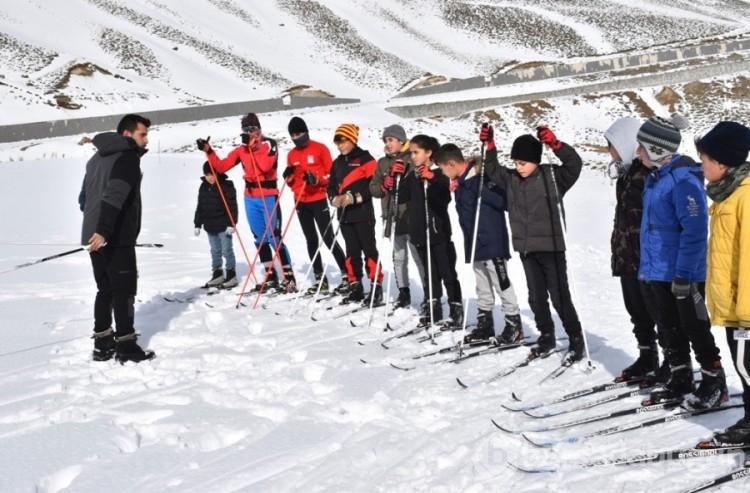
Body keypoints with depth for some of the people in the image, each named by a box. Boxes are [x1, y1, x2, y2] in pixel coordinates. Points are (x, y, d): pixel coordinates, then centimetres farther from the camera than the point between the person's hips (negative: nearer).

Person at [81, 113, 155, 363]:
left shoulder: (97, 158, 19)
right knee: (124, 290, -5)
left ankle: (103, 344, 15)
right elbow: (114, 196, -24)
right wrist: (103, 230, -32)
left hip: (95, 235, 9)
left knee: (105, 289, 14)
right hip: (117, 237, -9)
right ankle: (126, 347, -4)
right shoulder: (128, 158, -11)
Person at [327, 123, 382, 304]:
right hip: (344, 215, 6)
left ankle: (376, 287, -2)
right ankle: (355, 286, 15)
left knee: (369, 250, -5)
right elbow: (331, 186, 16)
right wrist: (334, 199, -5)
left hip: (363, 214, -6)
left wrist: (355, 197, -19)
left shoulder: (365, 159, -5)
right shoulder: (338, 163, 16)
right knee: (352, 251, 10)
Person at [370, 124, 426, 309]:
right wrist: (384, 186, -8)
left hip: (411, 216, -5)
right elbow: (373, 188, 12)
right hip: (392, 217, 5)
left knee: (419, 256, -1)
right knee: (398, 257, 10)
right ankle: (403, 292, 19)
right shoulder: (382, 163, 13)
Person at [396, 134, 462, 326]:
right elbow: (402, 198, 8)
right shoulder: (412, 176, 11)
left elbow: (445, 198, -22)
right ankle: (432, 306, 22)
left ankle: (456, 307, 6)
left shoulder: (440, 174, -9)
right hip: (419, 232, 6)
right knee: (430, 272, 15)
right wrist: (397, 178, -2)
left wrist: (431, 179, -32)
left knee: (447, 272, 0)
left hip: (439, 231, -6)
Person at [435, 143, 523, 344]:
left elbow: (503, 201, -26)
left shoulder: (479, 179, -21)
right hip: (475, 243, 10)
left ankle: (514, 325, 8)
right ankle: (485, 325, 25)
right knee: (483, 287, 16)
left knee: (501, 284, -1)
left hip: (492, 242, -10)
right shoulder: (462, 181, 9)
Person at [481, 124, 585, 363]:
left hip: (551, 247, -5)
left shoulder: (552, 176, -8)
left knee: (560, 297, -2)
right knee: (536, 297, 13)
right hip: (526, 249, 5)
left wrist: (554, 143, -34)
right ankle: (546, 336, 28)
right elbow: (493, 169, 17)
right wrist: (489, 145, 3)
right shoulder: (511, 179, 7)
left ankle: (576, 340, 10)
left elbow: (575, 163, -21)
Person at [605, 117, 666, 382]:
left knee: (659, 313, 0)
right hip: (628, 258, 9)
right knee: (638, 313, 16)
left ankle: (674, 363, 10)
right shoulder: (626, 174, 15)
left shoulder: (650, 173, -14)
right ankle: (647, 359, 28)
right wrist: (618, 252, 21)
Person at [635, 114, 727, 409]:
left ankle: (714, 384, 17)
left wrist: (683, 274, -23)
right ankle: (680, 382, 27)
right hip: (657, 273, 9)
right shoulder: (655, 177, 9)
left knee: (695, 330, 4)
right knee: (671, 331, 16)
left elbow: (695, 231, -22)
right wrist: (645, 265, 18)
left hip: (682, 276, -9)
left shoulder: (683, 179, -19)